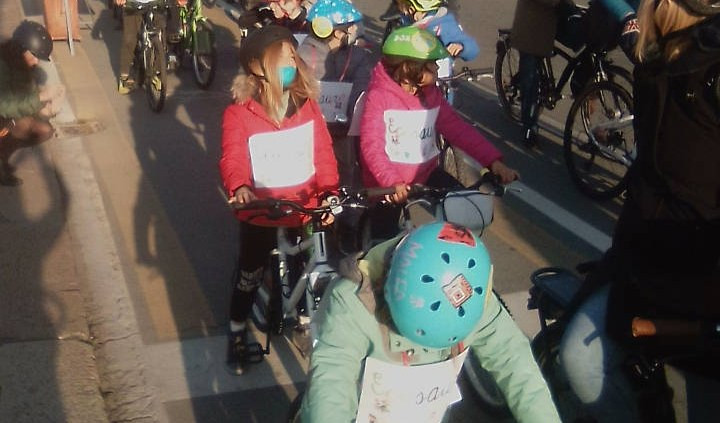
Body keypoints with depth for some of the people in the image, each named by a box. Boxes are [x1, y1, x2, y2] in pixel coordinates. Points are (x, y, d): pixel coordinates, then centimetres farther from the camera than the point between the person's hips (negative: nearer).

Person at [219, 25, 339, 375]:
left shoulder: (307, 104, -2)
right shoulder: (239, 113, -14)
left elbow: (323, 152, -3)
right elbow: (232, 159, -22)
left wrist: (329, 192, -18)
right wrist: (239, 187, -43)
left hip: (306, 208, 3)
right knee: (250, 274, 12)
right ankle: (237, 334, 33)